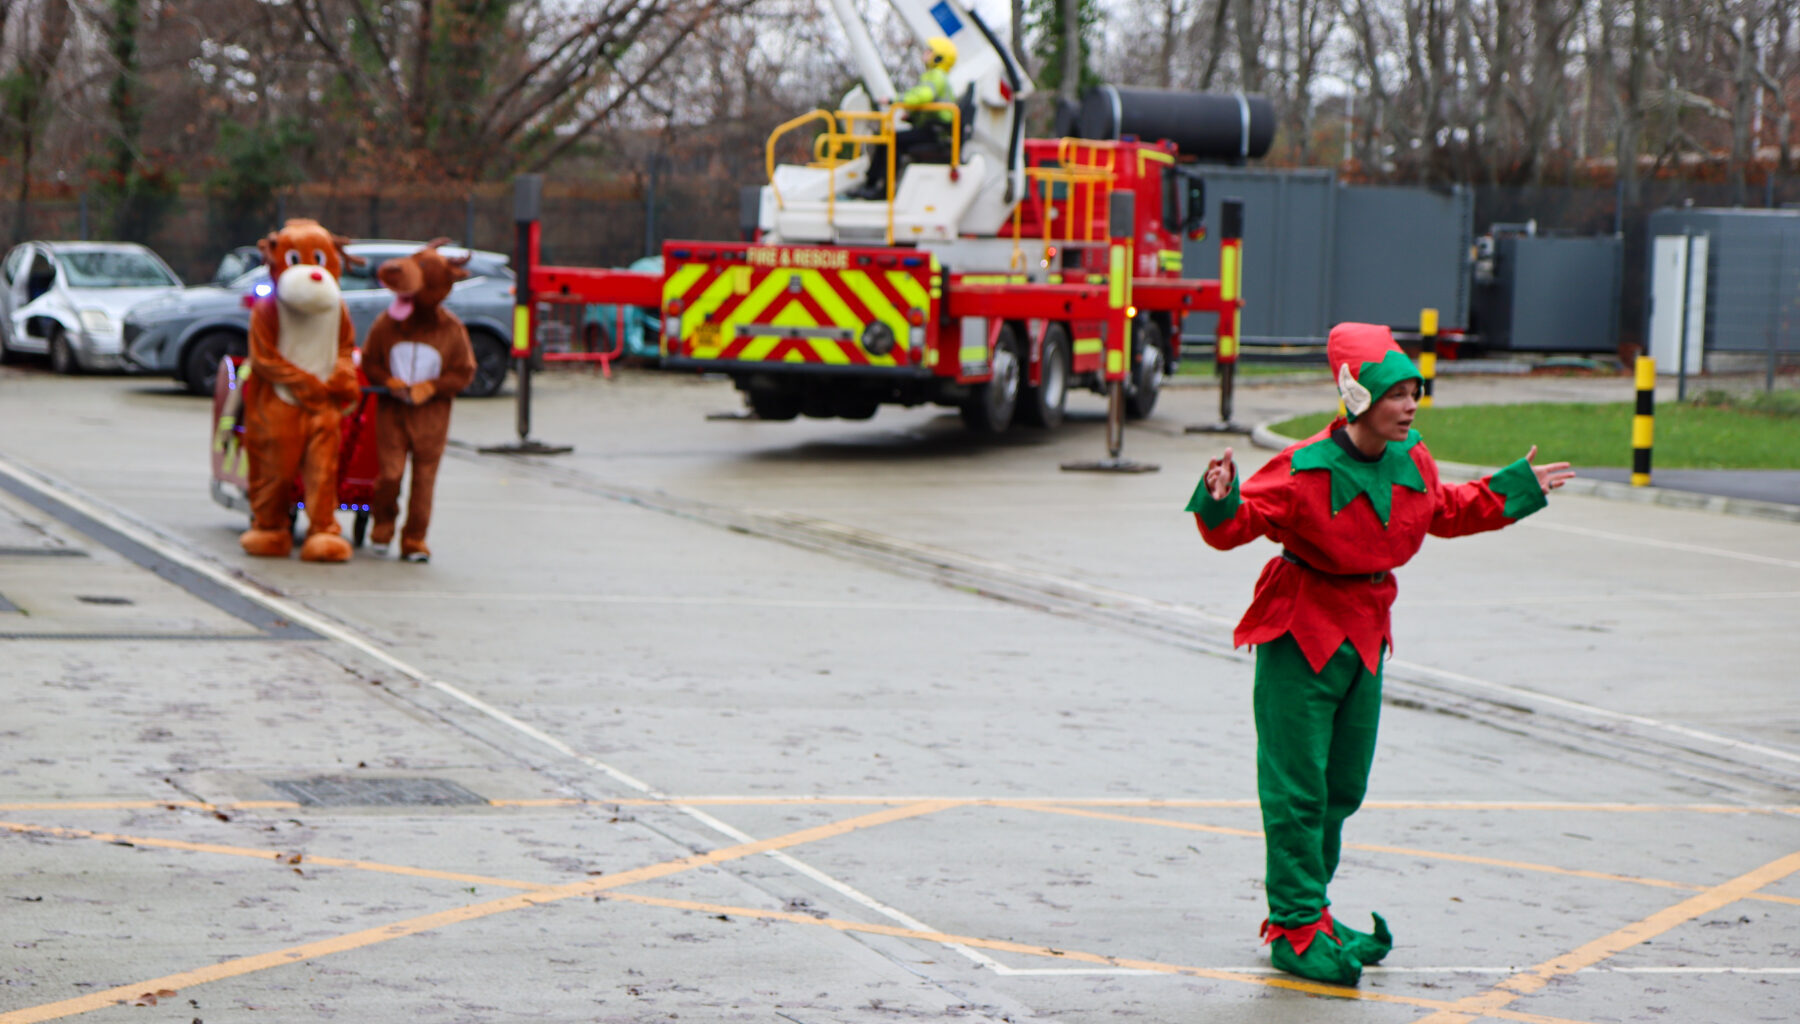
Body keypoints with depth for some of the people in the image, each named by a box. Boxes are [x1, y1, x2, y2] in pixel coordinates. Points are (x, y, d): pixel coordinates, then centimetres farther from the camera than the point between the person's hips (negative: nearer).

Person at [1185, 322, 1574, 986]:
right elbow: (1237, 526, -19)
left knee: (1342, 788, 14)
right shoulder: (1305, 469, -19)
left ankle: (1305, 912, 26)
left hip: (1366, 631, 7)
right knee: (1297, 788, -6)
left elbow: (1449, 513, 22)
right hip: (1301, 632, -7)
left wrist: (1517, 490, 26)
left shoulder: (1413, 465, 3)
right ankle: (1296, 929, 0)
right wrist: (1221, 500, -40)